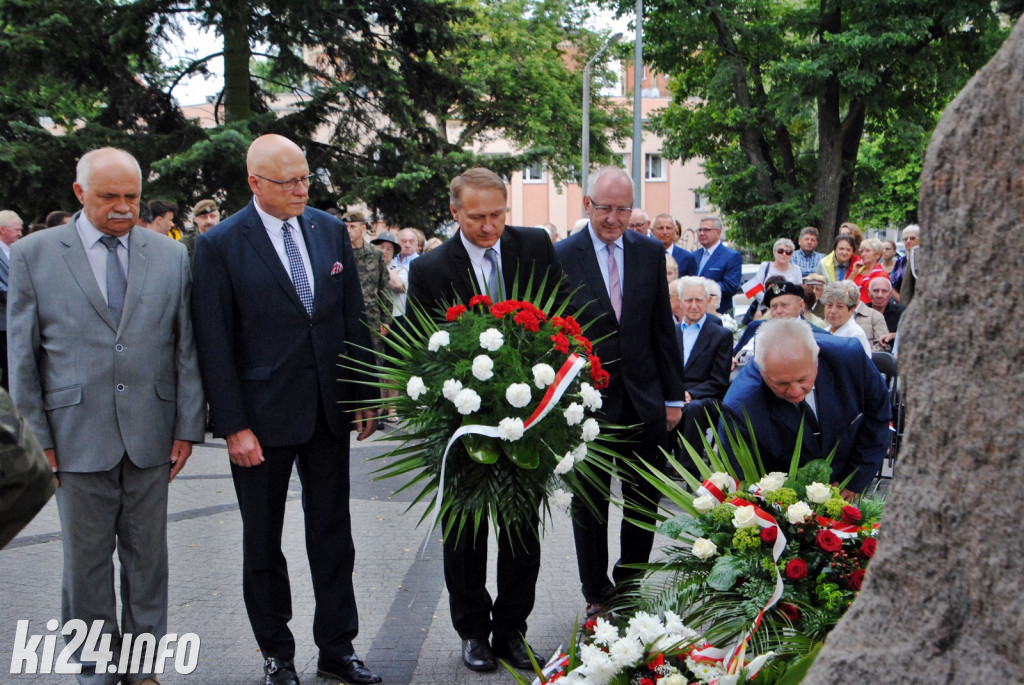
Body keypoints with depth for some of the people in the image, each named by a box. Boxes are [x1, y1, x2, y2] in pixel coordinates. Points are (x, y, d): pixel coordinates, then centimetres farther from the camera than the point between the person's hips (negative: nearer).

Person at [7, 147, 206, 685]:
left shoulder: (171, 256, 6)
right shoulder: (32, 255, 0)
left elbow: (187, 349, 7)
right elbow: (22, 357, 1)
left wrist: (188, 427, 2)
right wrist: (35, 438, -3)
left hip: (150, 434, 2)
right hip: (77, 436, -2)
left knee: (147, 555, 10)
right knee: (86, 559, 7)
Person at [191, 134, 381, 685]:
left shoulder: (330, 231, 5)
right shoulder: (221, 244, -9)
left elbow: (353, 318, 9)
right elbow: (214, 344, -10)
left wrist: (364, 396, 6)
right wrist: (234, 426, -13)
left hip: (329, 412, 4)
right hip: (263, 417, -4)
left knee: (333, 537, 12)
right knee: (263, 543, 11)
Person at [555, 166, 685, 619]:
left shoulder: (651, 253, 4)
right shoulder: (561, 256, -6)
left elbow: (663, 328, 7)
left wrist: (673, 395, 6)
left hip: (643, 398, 3)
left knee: (646, 501, 11)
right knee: (589, 504, 9)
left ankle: (630, 586, 30)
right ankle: (597, 595, 24)